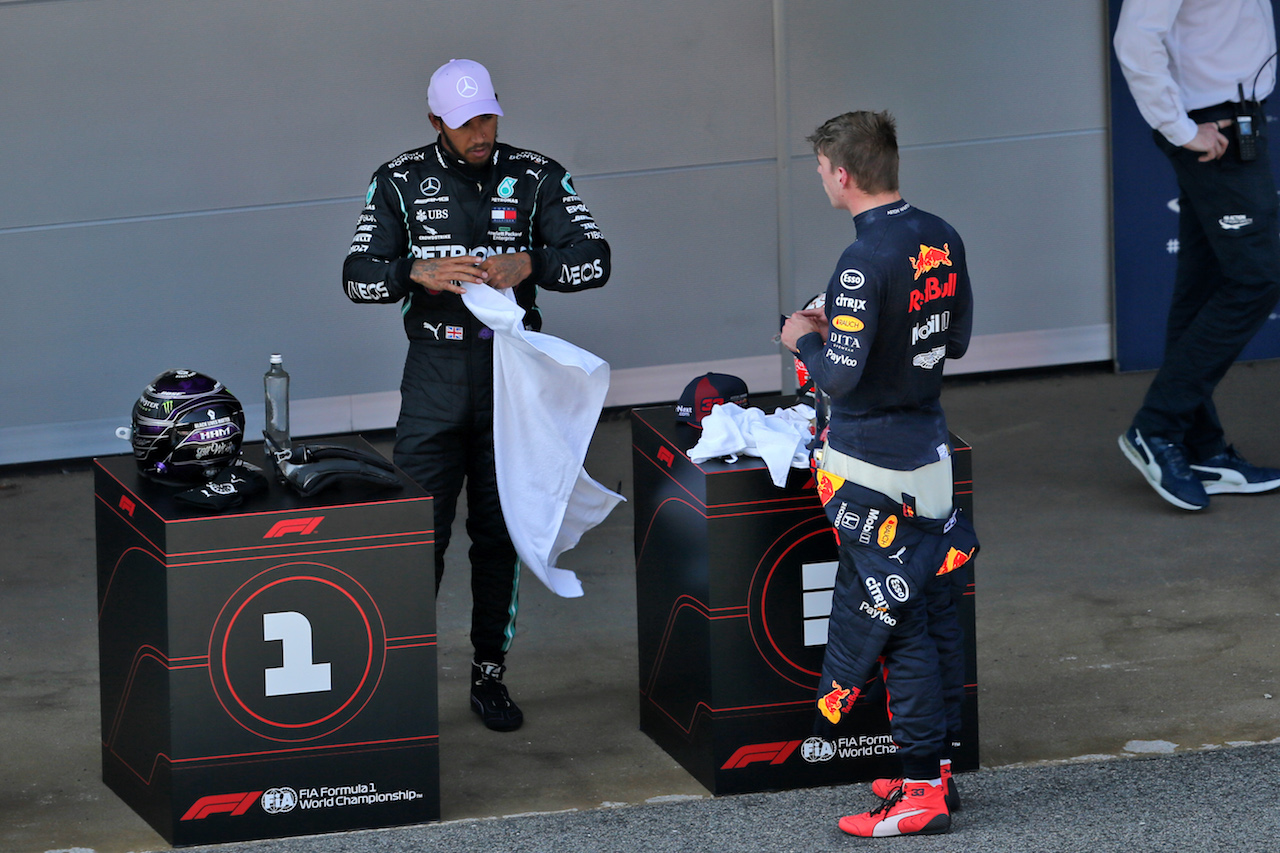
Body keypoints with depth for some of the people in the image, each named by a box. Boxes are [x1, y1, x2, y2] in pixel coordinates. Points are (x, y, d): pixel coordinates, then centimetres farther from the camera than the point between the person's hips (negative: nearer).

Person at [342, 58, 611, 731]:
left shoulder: (536, 178, 2)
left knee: (500, 530, 6)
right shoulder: (401, 181, 1)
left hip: (512, 371, 1)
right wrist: (420, 273, -22)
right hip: (434, 373, -1)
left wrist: (529, 264, -23)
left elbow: (594, 259, -5)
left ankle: (490, 675, 14)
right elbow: (358, 277, -3)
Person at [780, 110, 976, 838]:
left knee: (893, 622, -4)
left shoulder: (866, 261, -22)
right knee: (934, 609, 13)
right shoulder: (941, 240, 4)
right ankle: (937, 764, 21)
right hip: (929, 448, 8)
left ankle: (923, 791, -2)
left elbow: (841, 374, -22)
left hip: (874, 462, -8)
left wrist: (805, 340, -2)